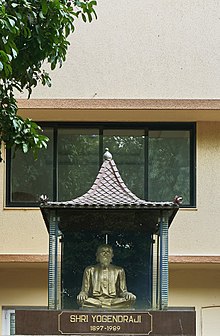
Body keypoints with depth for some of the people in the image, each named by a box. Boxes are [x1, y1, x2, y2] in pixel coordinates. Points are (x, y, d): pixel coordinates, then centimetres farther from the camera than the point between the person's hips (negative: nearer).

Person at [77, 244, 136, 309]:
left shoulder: (118, 271, 19)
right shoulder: (90, 270, 17)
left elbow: (123, 291, 14)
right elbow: (84, 290, 12)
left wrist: (127, 294, -11)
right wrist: (82, 295, -13)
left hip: (113, 301, 1)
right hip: (94, 301, -1)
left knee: (131, 299, -32)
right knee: (80, 300, -36)